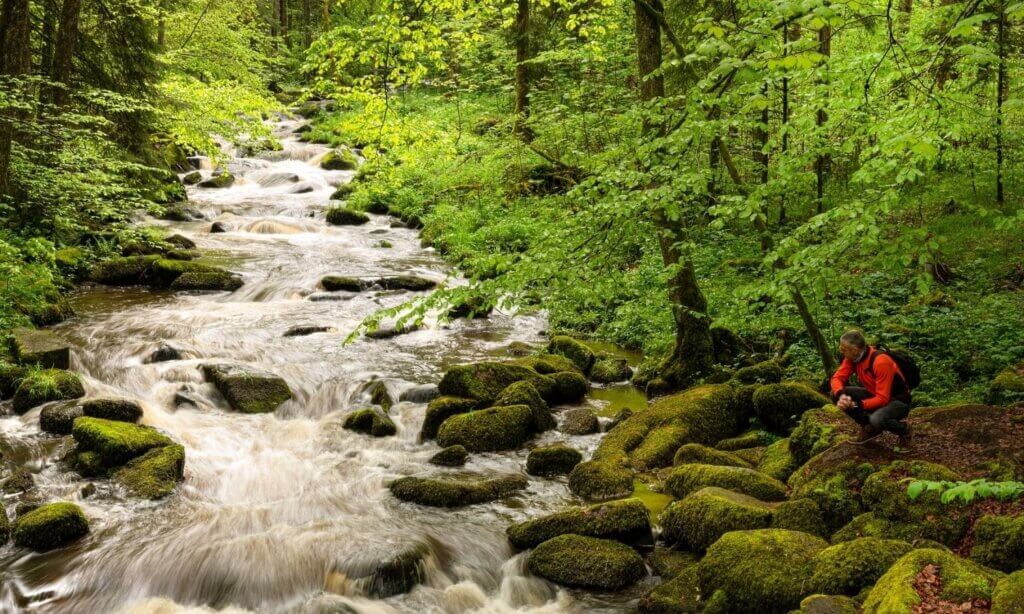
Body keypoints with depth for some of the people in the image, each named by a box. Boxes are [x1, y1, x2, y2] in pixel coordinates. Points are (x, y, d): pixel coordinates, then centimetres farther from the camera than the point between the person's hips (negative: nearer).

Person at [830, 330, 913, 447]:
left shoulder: (881, 362, -31)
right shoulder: (852, 357, -11)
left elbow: (882, 399, -32)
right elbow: (837, 378, -9)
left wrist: (855, 405, -38)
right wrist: (841, 395, -30)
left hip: (897, 401, -7)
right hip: (875, 395, 7)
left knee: (877, 419, -39)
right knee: (836, 394, -11)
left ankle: (903, 429, -4)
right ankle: (870, 427, 4)